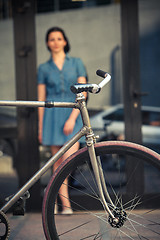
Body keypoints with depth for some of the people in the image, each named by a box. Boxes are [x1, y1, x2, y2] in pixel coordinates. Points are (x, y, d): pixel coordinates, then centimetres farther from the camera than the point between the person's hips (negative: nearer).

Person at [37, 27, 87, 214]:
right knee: (58, 162, 1)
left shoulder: (76, 63, 7)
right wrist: (40, 127, 7)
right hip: (52, 115, 1)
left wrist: (72, 118, -11)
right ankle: (66, 205, 7)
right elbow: (41, 99, 10)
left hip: (73, 114, -1)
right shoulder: (44, 68, 9)